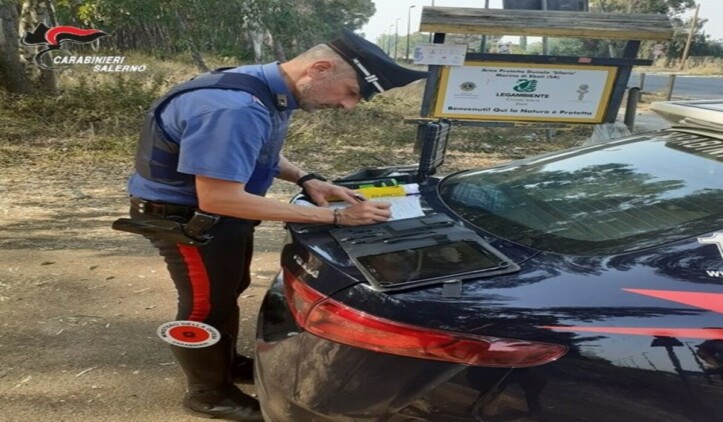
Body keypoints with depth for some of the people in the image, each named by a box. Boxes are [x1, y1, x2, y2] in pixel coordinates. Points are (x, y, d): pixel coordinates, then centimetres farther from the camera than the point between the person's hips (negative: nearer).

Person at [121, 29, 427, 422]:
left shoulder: (271, 92, -3)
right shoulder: (235, 108, -35)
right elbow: (218, 198, -36)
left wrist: (305, 179, -7)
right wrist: (333, 217, -35)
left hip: (218, 208, 9)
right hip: (182, 214, -9)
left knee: (229, 290, 22)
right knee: (206, 304, 5)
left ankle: (226, 363, 43)